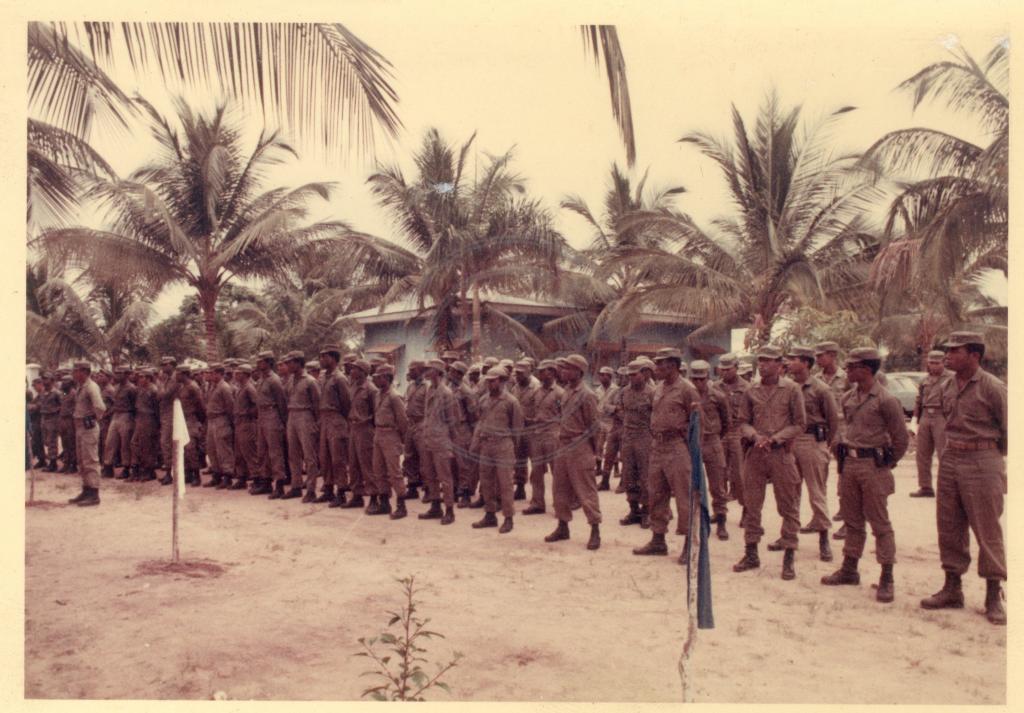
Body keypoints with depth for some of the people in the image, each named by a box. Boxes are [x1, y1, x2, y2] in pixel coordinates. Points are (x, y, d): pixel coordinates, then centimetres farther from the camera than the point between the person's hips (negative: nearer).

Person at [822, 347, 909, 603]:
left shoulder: (885, 400, -12)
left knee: (880, 523, 0)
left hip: (873, 466, -6)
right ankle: (849, 569, 26)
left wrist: (888, 462, 1)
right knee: (852, 521, 15)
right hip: (848, 464, 7)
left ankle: (887, 578, 7)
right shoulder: (847, 398, 8)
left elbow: (901, 437, -6)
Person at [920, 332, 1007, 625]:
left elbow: (1006, 431, -4)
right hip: (950, 460, 6)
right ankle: (952, 589, 21)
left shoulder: (993, 387, -10)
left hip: (982, 461, -6)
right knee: (949, 529, 10)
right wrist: (946, 453, 15)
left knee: (987, 531, 0)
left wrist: (993, 459, 3)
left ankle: (994, 596, 11)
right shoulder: (946, 387, 8)